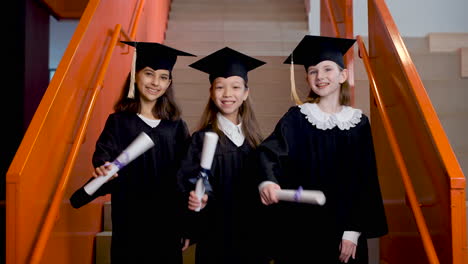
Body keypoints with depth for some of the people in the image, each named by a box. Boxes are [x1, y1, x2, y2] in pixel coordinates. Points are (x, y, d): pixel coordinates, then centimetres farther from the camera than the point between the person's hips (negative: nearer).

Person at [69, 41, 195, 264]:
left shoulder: (175, 125, 2)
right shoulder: (118, 122, -2)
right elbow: (102, 162, -8)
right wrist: (104, 171, -32)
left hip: (168, 221, 2)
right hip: (131, 222, -2)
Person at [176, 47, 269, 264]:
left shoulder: (254, 138, 3)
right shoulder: (202, 139, -8)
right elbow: (190, 181, -12)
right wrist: (198, 197, -33)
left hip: (251, 233, 4)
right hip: (216, 235, -3)